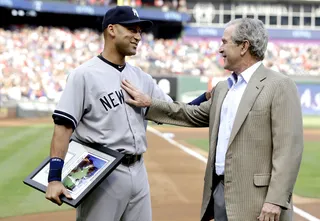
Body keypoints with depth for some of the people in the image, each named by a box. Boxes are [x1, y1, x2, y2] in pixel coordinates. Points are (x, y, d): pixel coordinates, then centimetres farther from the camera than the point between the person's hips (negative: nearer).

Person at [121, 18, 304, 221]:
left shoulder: (280, 86, -10)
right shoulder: (223, 87, 15)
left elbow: (288, 147, -16)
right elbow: (196, 116, 29)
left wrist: (276, 200, -21)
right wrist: (149, 103, 22)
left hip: (257, 197, -8)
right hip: (220, 191, 8)